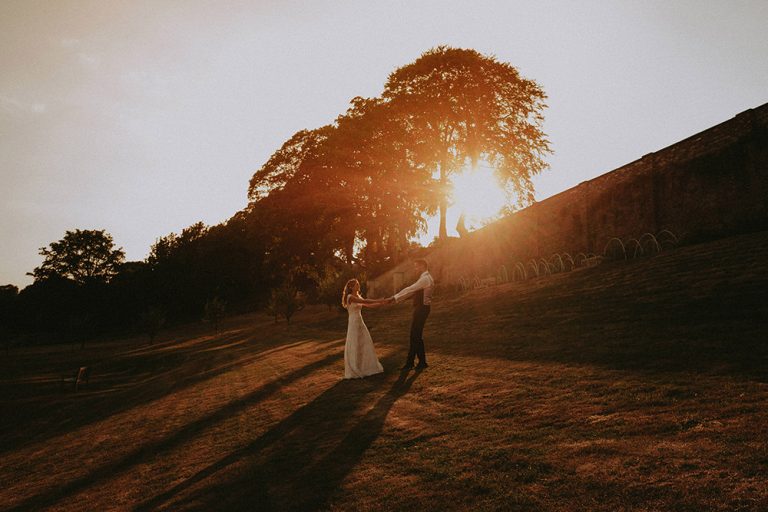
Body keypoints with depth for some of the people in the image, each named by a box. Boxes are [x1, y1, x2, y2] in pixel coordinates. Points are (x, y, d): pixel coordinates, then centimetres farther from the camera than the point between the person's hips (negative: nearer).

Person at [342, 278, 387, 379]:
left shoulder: (358, 297, 12)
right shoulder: (350, 297, -14)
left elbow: (369, 305, 11)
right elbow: (365, 301, -23)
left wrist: (381, 303, 1)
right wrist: (379, 301, -21)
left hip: (360, 323, 8)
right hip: (353, 323, -8)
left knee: (365, 345, 9)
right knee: (354, 347, -1)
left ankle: (364, 367, 20)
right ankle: (353, 371, 9)